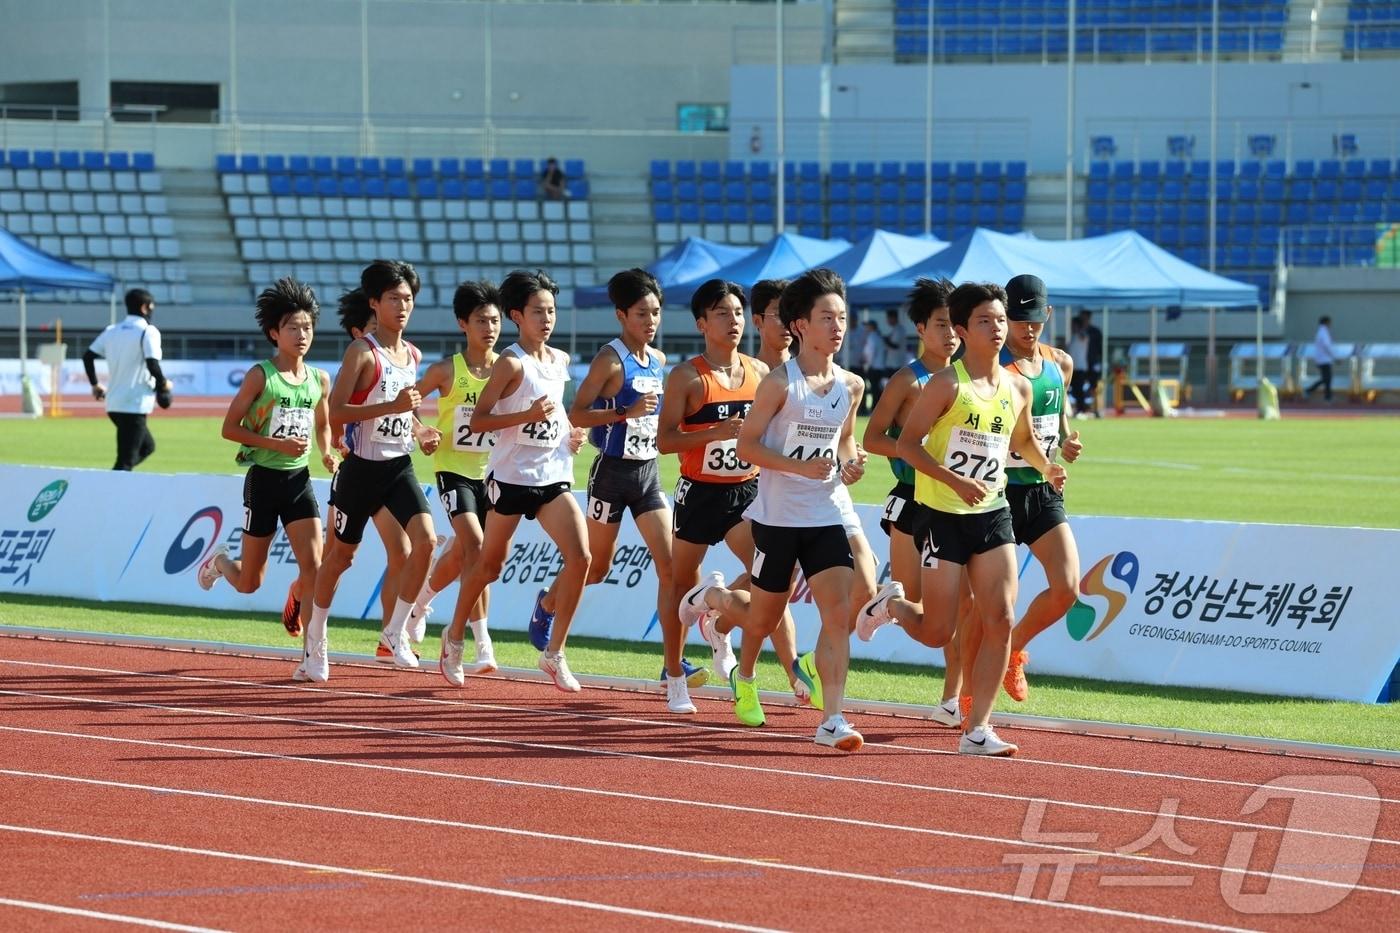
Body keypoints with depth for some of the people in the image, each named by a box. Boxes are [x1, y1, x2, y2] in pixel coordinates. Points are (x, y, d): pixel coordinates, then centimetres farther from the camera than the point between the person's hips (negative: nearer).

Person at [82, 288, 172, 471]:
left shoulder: (112, 331, 11)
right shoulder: (148, 332, -9)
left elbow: (87, 356, 10)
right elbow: (152, 364, -19)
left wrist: (95, 384, 22)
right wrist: (163, 384, -1)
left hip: (114, 405, 7)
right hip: (135, 405, -7)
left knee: (147, 446, 24)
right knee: (126, 460, -7)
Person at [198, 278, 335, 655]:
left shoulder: (319, 380, 5)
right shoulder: (260, 376, -10)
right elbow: (229, 427, -9)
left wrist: (327, 454, 1)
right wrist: (277, 444, -20)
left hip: (299, 481, 3)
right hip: (264, 479, -3)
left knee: (313, 565, -15)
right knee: (249, 582, 8)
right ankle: (219, 562, 44)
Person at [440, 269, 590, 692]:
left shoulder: (560, 360, 9)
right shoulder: (510, 363, -11)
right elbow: (477, 420, -14)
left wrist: (572, 433, 8)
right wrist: (526, 415, -25)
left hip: (553, 477, 5)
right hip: (511, 477, -5)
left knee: (580, 557, -13)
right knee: (490, 565, 9)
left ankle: (553, 653, -2)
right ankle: (454, 636, 33)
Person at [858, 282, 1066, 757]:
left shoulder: (1018, 388, 6)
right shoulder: (947, 384, -12)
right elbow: (906, 443, -12)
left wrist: (1046, 467, 6)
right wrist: (955, 481, -23)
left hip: (993, 515, 5)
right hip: (942, 516, -5)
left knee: (1000, 619, -7)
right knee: (939, 631, -3)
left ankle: (977, 730, -2)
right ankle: (892, 603, 32)